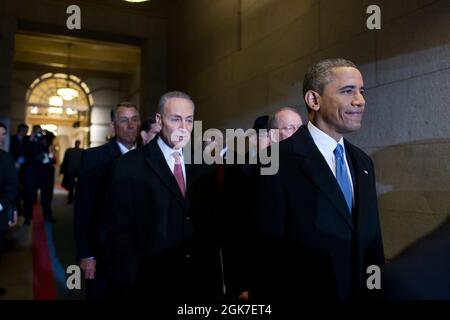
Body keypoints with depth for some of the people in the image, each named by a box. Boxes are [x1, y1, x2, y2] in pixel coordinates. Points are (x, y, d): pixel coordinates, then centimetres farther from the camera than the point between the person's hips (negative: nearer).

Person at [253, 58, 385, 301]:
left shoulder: (362, 162, 5)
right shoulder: (279, 161, -19)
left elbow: (372, 240, 8)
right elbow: (269, 253, -19)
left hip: (362, 292, 7)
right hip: (304, 292, -6)